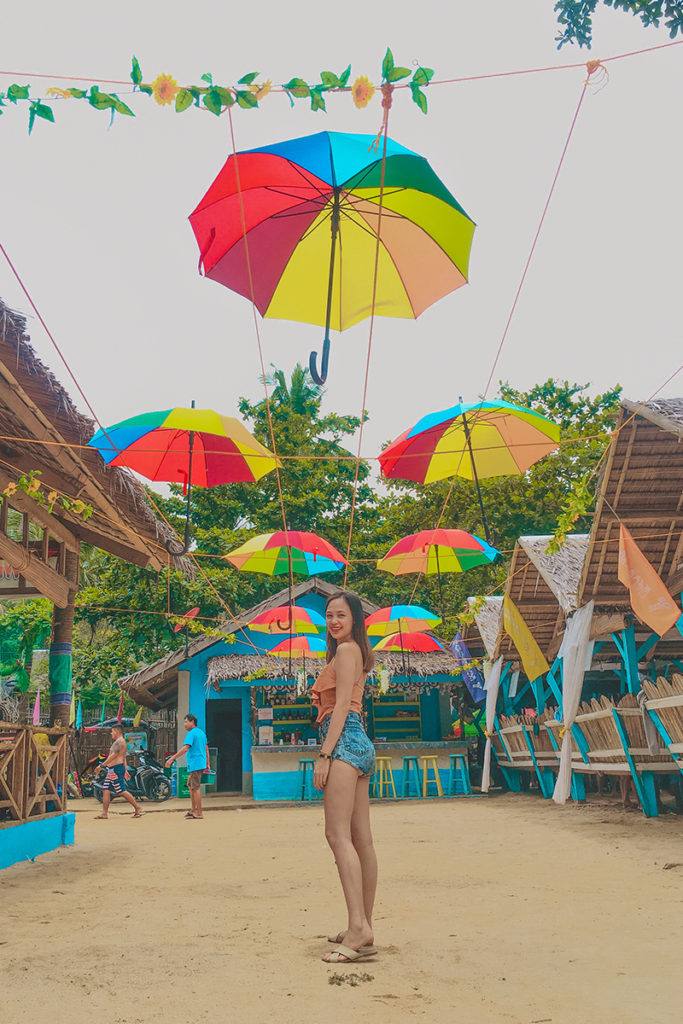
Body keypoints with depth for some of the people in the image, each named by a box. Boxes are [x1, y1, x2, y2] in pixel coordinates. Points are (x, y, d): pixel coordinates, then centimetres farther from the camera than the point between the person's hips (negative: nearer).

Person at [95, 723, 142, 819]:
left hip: (116, 769, -11)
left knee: (122, 791, -10)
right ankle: (104, 813, 7)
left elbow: (113, 756, -20)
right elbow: (124, 758, 23)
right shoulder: (118, 742, 21)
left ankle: (138, 808, -5)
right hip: (112, 770, 11)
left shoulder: (119, 741, -13)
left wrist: (102, 765, -19)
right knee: (106, 790, 6)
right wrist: (125, 770, 23)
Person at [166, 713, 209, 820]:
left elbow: (185, 748, -23)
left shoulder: (191, 733, -12)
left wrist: (171, 759, -23)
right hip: (201, 764, 10)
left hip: (195, 765, -10)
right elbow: (206, 749, 21)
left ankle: (199, 813, -1)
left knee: (196, 788, -5)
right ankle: (193, 810, 19)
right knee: (190, 785, 17)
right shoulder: (202, 733, 16)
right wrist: (207, 763, 27)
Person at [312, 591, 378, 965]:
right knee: (361, 839, 9)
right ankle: (364, 927, 14)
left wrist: (325, 754, -17)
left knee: (338, 835, -15)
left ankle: (358, 928, -21)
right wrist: (331, 751, 19)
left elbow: (342, 706, -14)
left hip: (344, 741, -10)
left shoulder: (345, 649, -6)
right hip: (359, 743, 10)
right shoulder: (356, 652, 22)